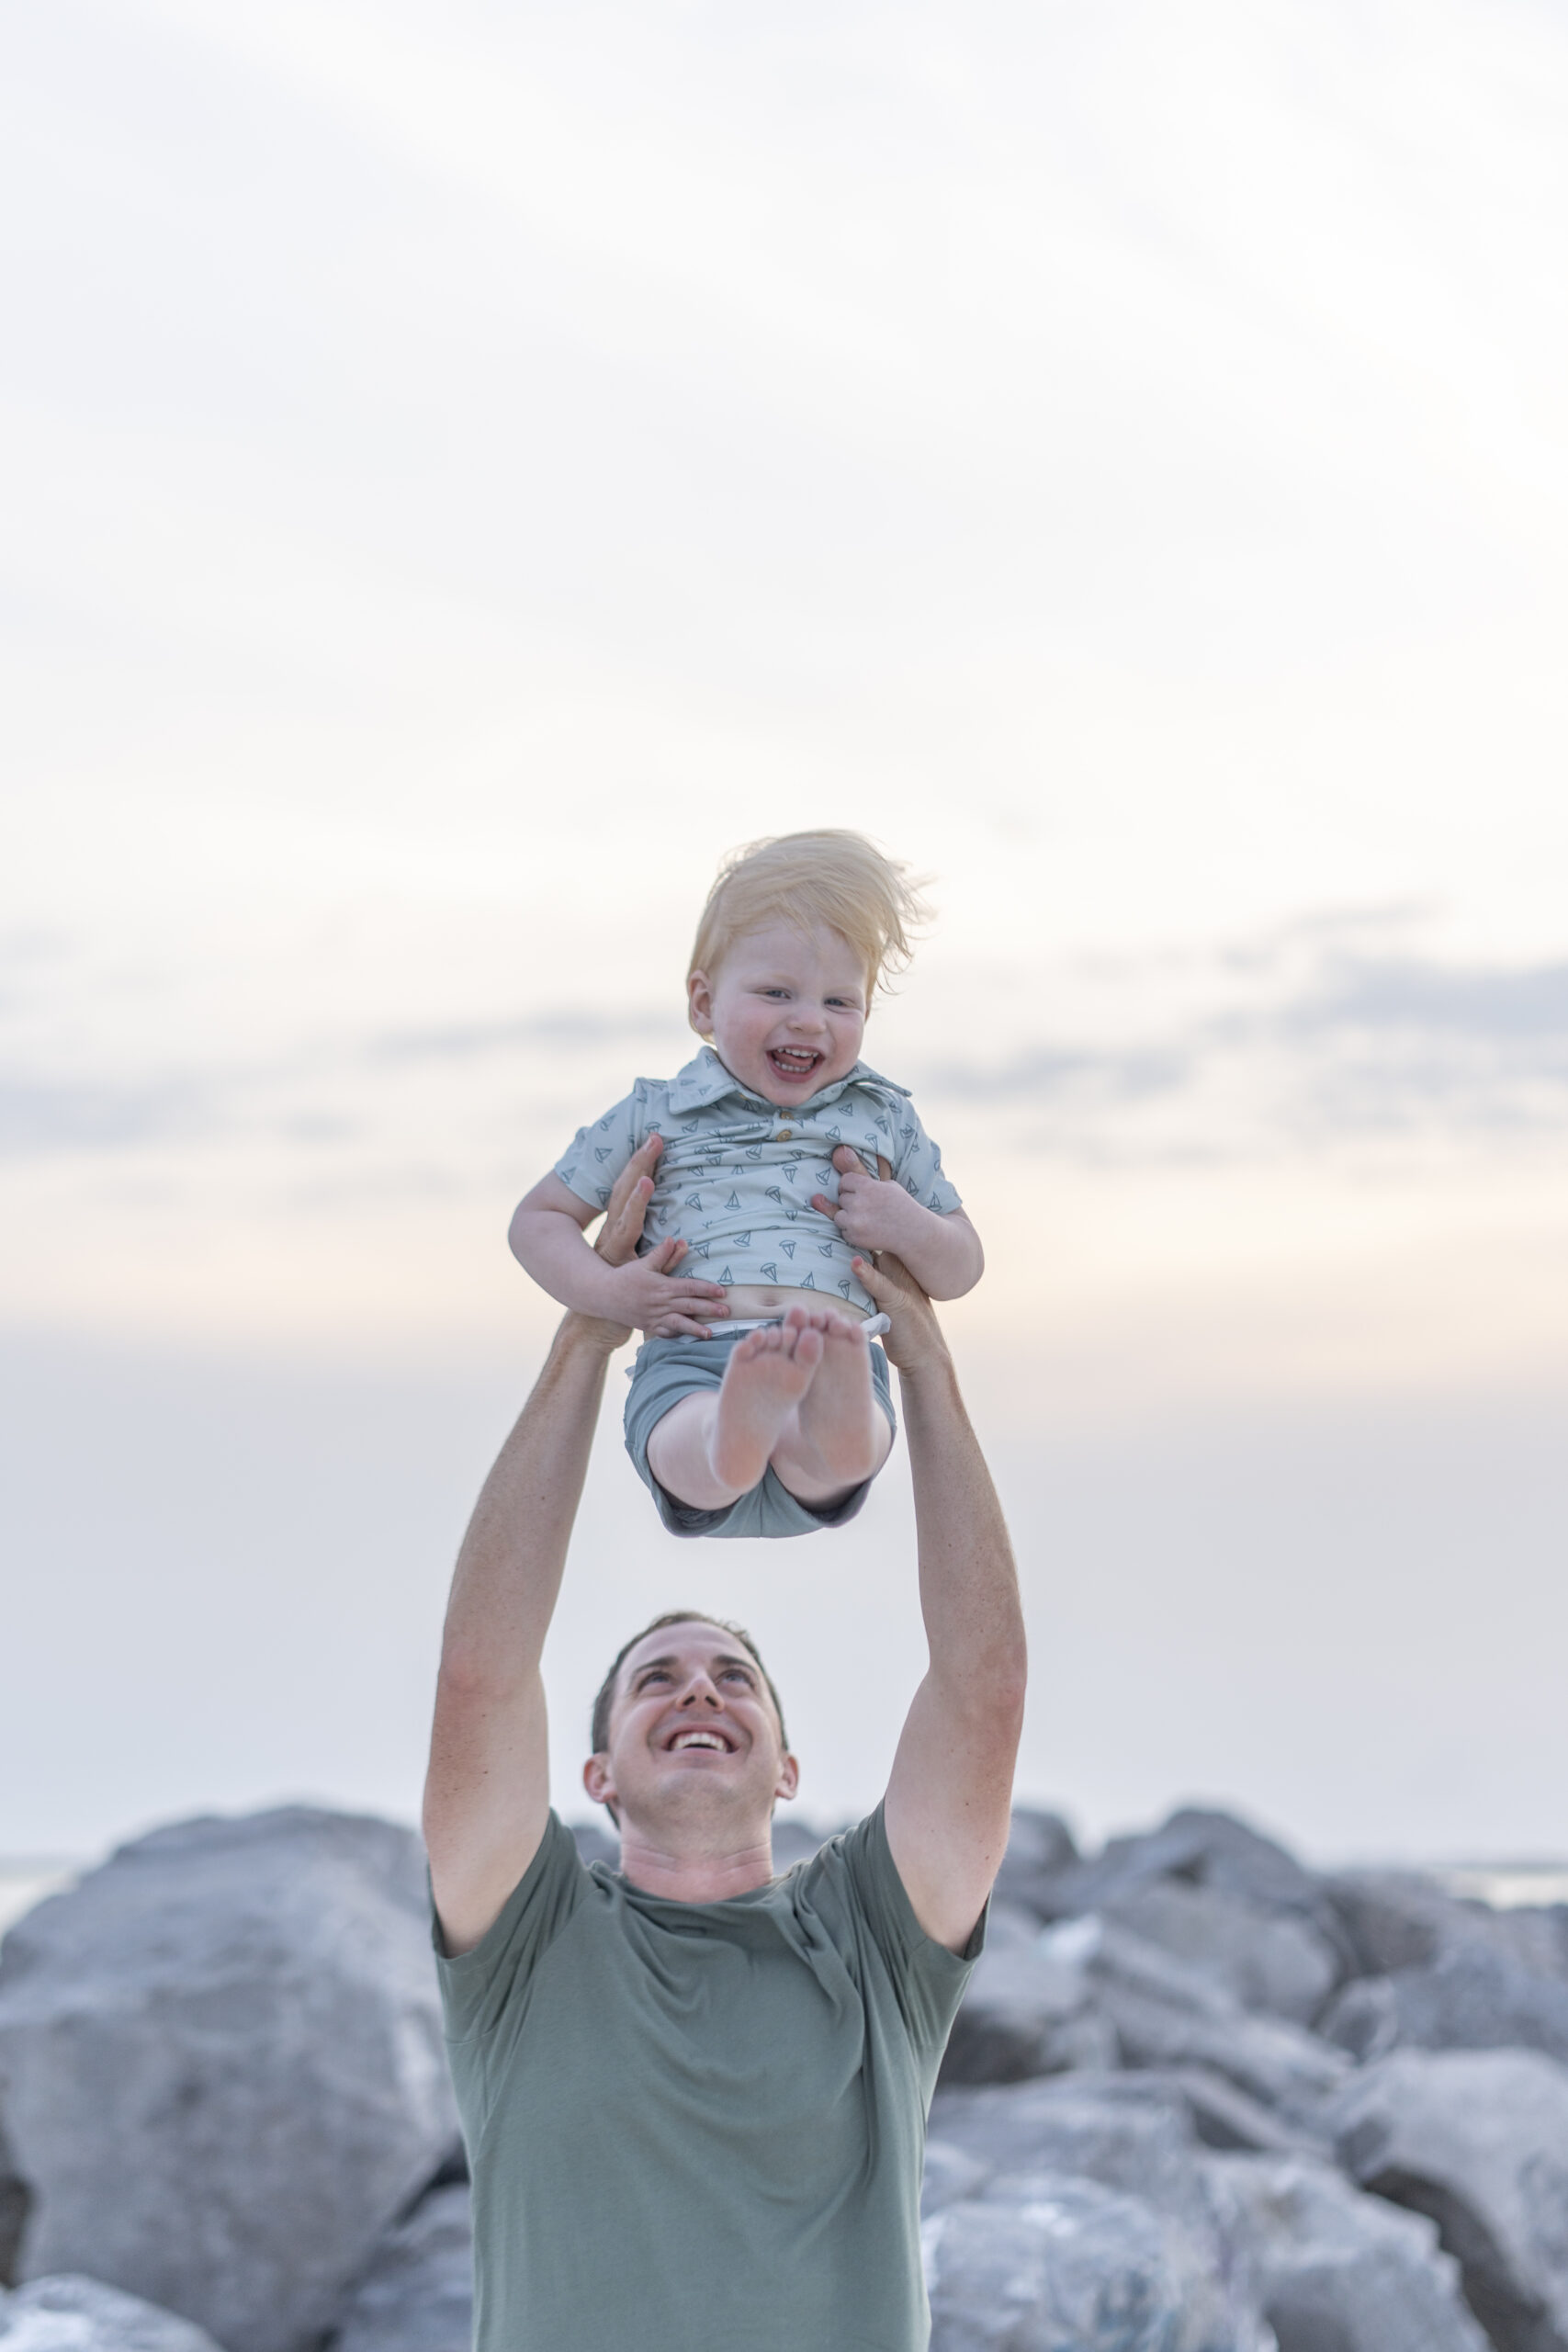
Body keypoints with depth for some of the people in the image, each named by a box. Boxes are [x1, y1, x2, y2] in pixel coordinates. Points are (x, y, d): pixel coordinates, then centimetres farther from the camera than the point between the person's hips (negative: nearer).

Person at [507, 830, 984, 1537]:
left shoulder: (883, 1119, 26)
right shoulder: (656, 1116, 21)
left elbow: (962, 1269, 31)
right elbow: (539, 1219, 27)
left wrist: (910, 1228, 5)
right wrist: (605, 1291, 4)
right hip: (689, 1365, 0)